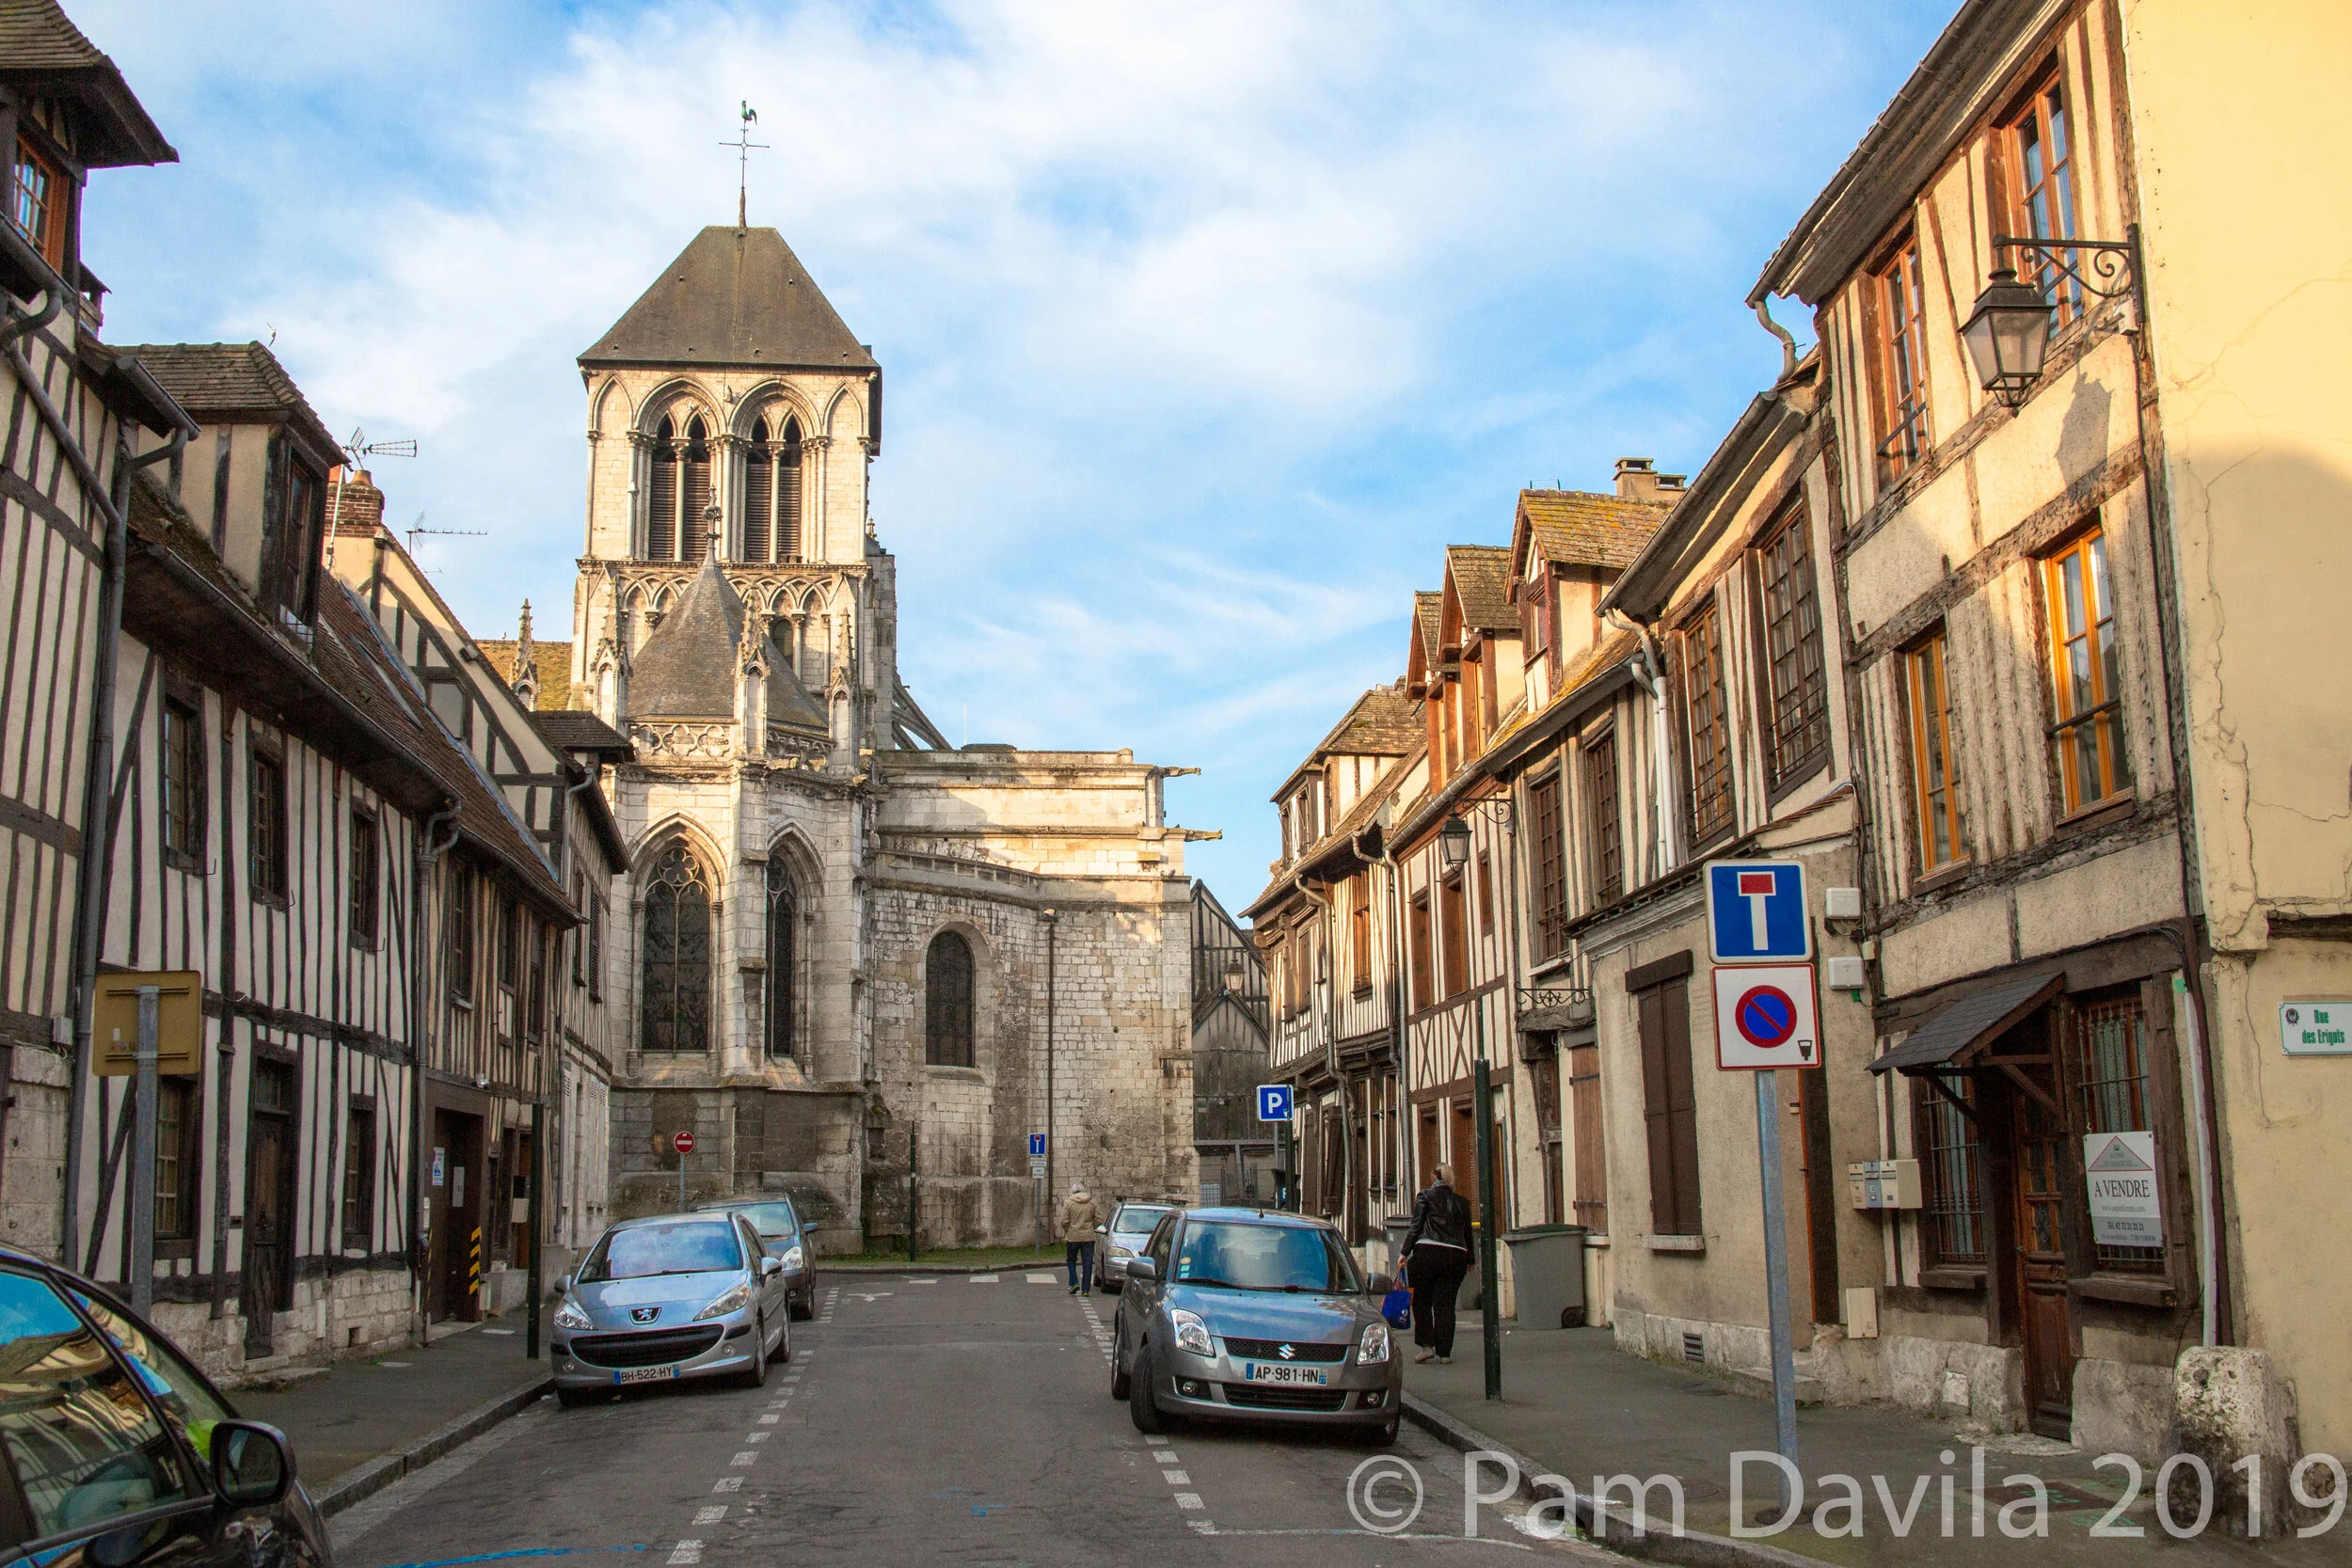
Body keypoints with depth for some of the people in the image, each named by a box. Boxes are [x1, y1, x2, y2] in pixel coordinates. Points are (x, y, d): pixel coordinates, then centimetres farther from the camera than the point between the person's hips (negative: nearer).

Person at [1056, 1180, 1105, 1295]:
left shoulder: (1068, 1202, -6)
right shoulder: (1092, 1202, 1)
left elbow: (1064, 1221, -8)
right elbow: (1099, 1219, 2)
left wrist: (1067, 1231, 10)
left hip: (1073, 1237, -2)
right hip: (1088, 1237, 2)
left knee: (1071, 1260, 17)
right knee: (1087, 1264, 6)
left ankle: (1074, 1282, 3)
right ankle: (1086, 1288, 4)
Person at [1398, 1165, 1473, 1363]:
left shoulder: (1426, 1196, 3)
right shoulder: (1461, 1202, 14)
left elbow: (1416, 1226, -3)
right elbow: (1467, 1233, 19)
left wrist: (1404, 1252, -2)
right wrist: (1470, 1260, 29)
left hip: (1428, 1252, -3)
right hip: (1456, 1255, 3)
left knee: (1421, 1301, 10)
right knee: (1446, 1304, 6)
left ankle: (1427, 1345, 1)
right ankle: (1444, 1352, 3)